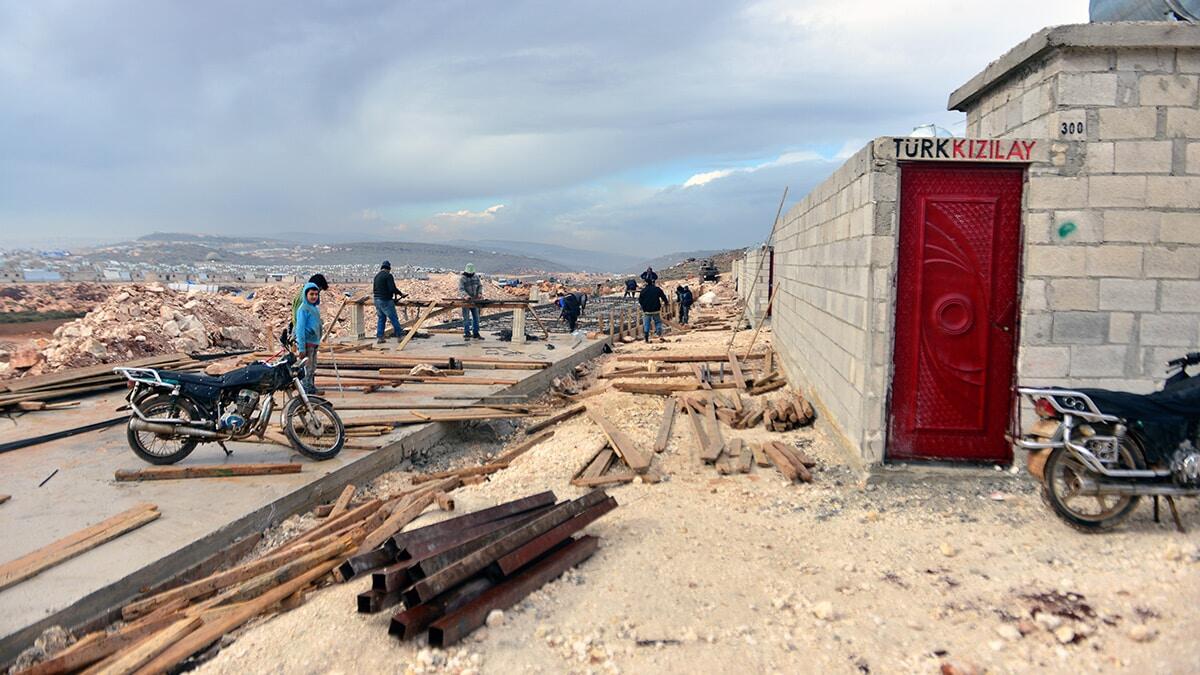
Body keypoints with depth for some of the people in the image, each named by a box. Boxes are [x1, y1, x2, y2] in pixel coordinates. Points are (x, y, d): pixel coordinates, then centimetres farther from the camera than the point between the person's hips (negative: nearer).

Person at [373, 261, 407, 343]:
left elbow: (374, 289, 22)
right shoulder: (388, 276, -12)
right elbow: (392, 288, -21)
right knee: (394, 318, -2)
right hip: (386, 301, -8)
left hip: (377, 300, 8)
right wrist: (401, 294, -7)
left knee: (381, 318, 15)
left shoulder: (377, 276, 13)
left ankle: (379, 337, 12)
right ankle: (400, 336, 2)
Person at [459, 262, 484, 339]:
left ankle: (476, 334, 14)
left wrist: (480, 293, -8)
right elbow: (460, 289, -17)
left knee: (476, 318, 7)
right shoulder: (462, 278, -7)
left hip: (475, 300, 5)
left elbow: (480, 286, 12)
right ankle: (466, 334, 2)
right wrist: (465, 295, -34)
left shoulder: (476, 277, 9)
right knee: (466, 318, -2)